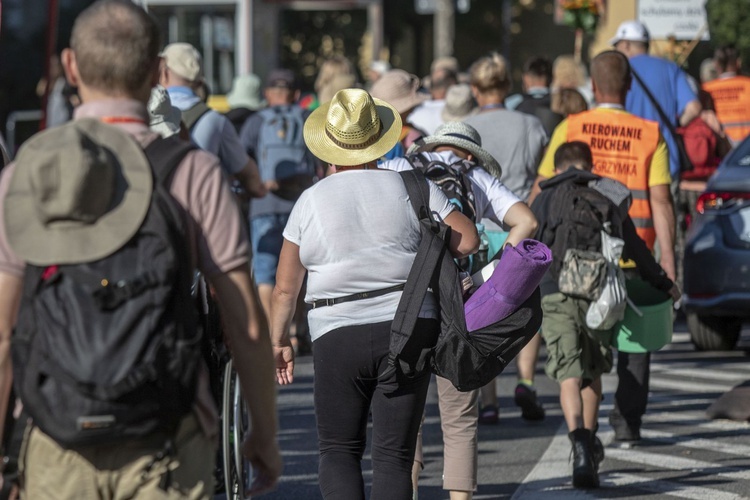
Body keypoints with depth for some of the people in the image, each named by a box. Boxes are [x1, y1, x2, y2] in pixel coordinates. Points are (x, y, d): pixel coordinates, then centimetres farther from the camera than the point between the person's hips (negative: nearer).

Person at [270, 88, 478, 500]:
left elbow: (285, 287, 5)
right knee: (393, 454, 3)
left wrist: (279, 340, 17)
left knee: (338, 449, 11)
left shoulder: (311, 201, 2)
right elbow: (468, 240, -1)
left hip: (337, 338, -1)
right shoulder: (410, 187, 2)